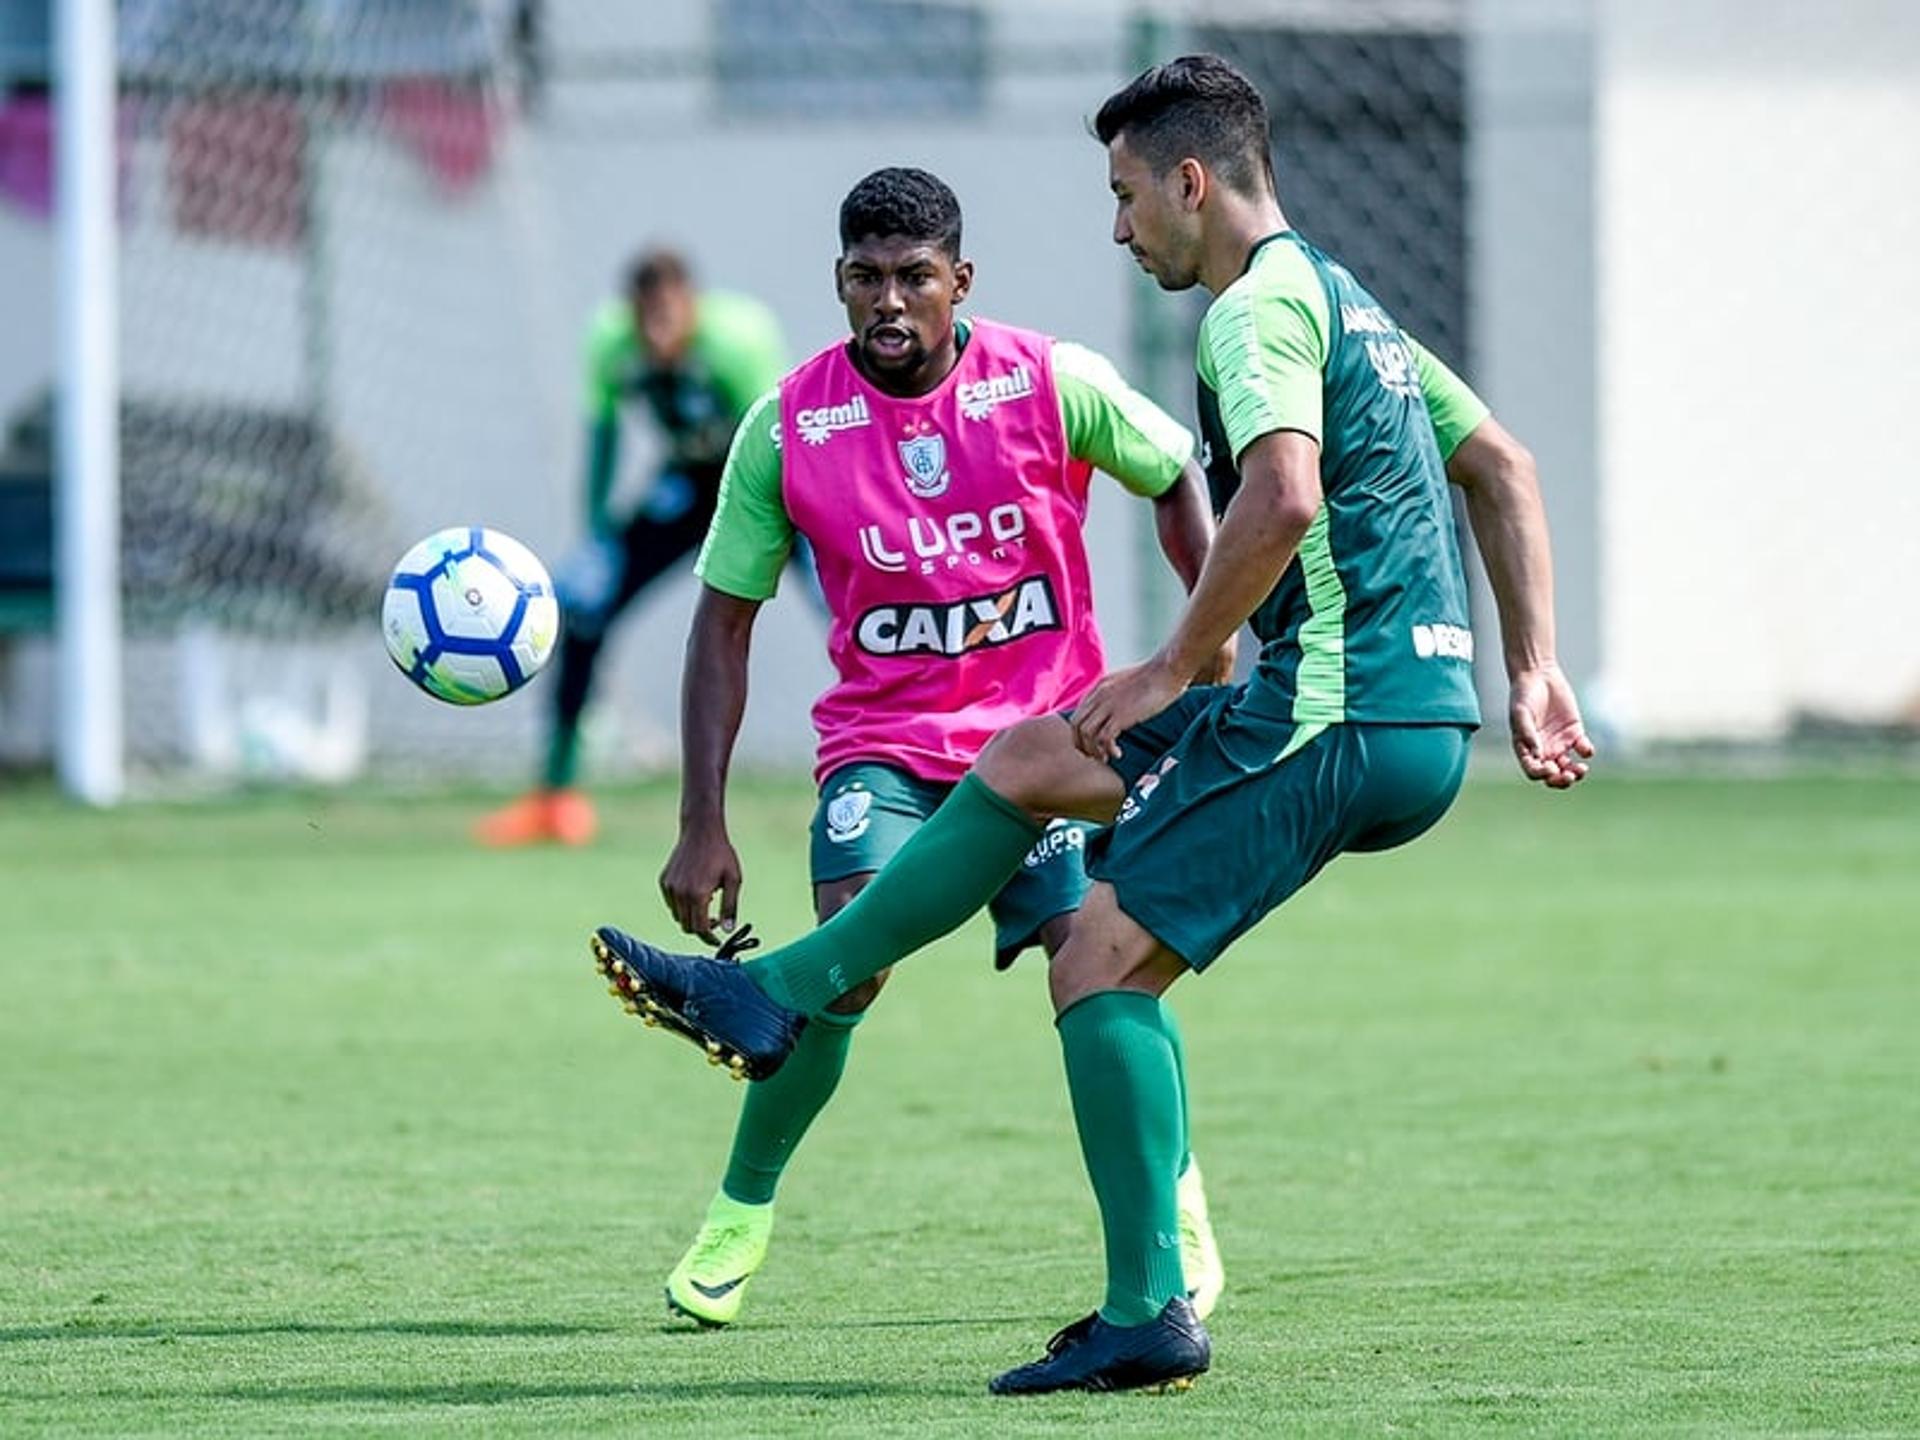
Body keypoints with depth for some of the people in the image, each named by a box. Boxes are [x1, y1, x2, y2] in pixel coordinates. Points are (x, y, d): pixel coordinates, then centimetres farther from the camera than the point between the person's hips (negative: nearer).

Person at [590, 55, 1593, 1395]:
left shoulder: (1259, 309, -12)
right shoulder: (1343, 300, 20)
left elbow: (1284, 496, -30)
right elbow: (1503, 468, 26)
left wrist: (1170, 671, -20)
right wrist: (1533, 673, 23)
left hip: (1338, 720, -10)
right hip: (1425, 714, 10)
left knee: (1100, 966, -5)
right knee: (1023, 763, 17)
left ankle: (1148, 1316, -6)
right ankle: (773, 998, 20)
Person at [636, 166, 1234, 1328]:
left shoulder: (1051, 386, -10)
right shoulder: (789, 429, -10)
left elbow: (1179, 480, 8)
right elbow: (723, 623, -3)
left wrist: (1217, 656, 0)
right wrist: (704, 828, -8)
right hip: (885, 739, 0)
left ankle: (1176, 1204, 12)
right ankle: (740, 1214, -2)